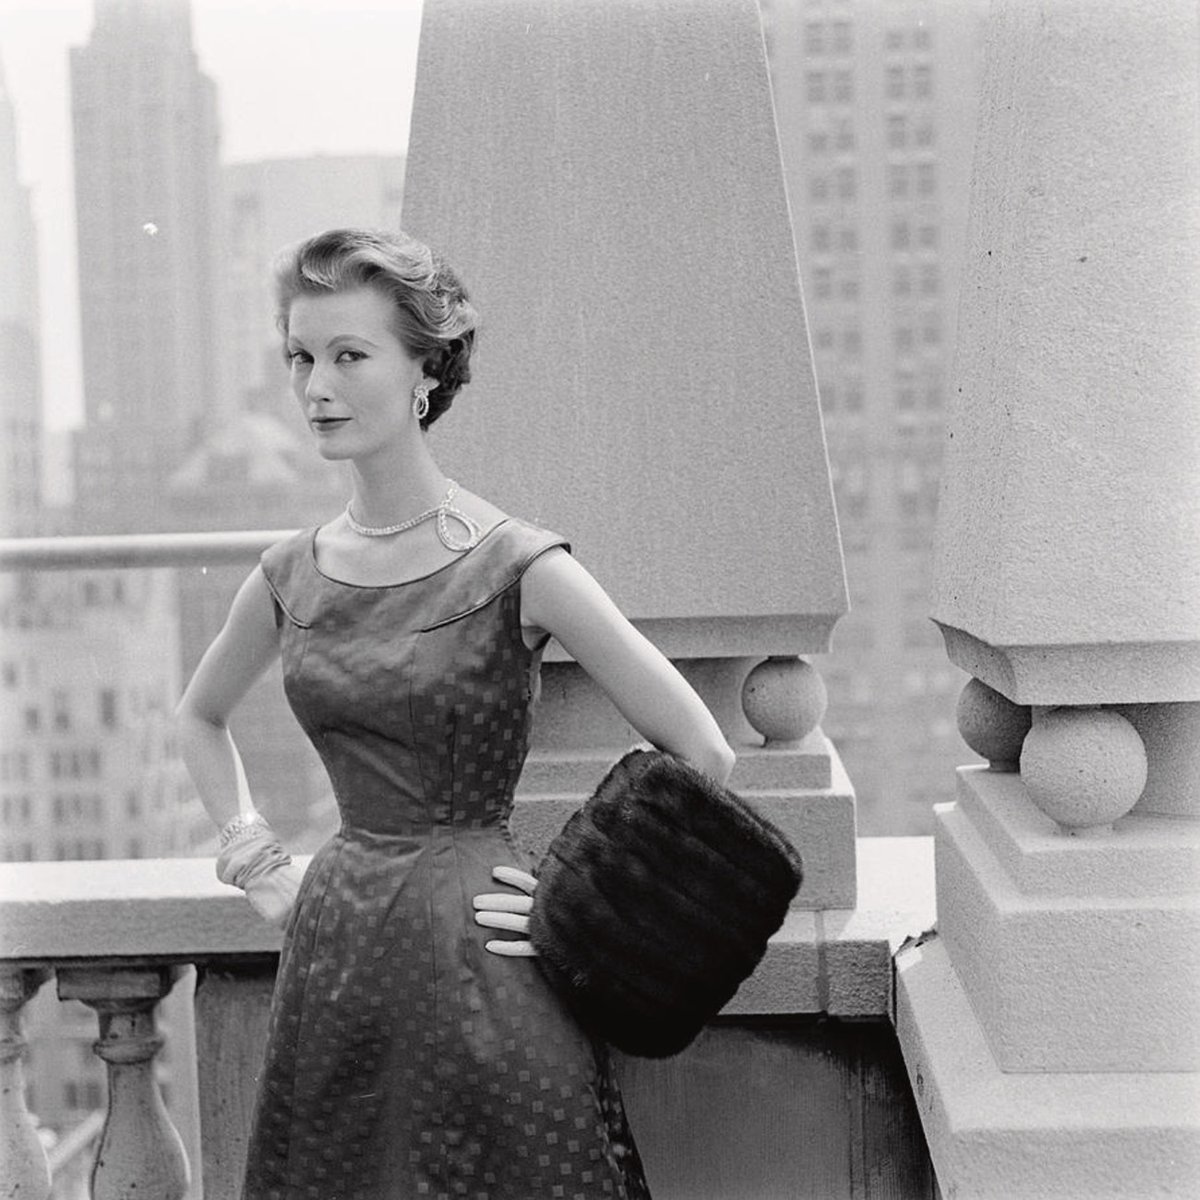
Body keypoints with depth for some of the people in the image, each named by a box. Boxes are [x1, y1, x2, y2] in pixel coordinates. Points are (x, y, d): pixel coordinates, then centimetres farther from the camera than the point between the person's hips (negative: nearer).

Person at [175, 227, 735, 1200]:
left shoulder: (516, 565, -12)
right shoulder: (293, 575, 3)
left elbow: (701, 755, -10)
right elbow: (202, 718, 23)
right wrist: (259, 868, 13)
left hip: (479, 970, -4)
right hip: (334, 959, 5)